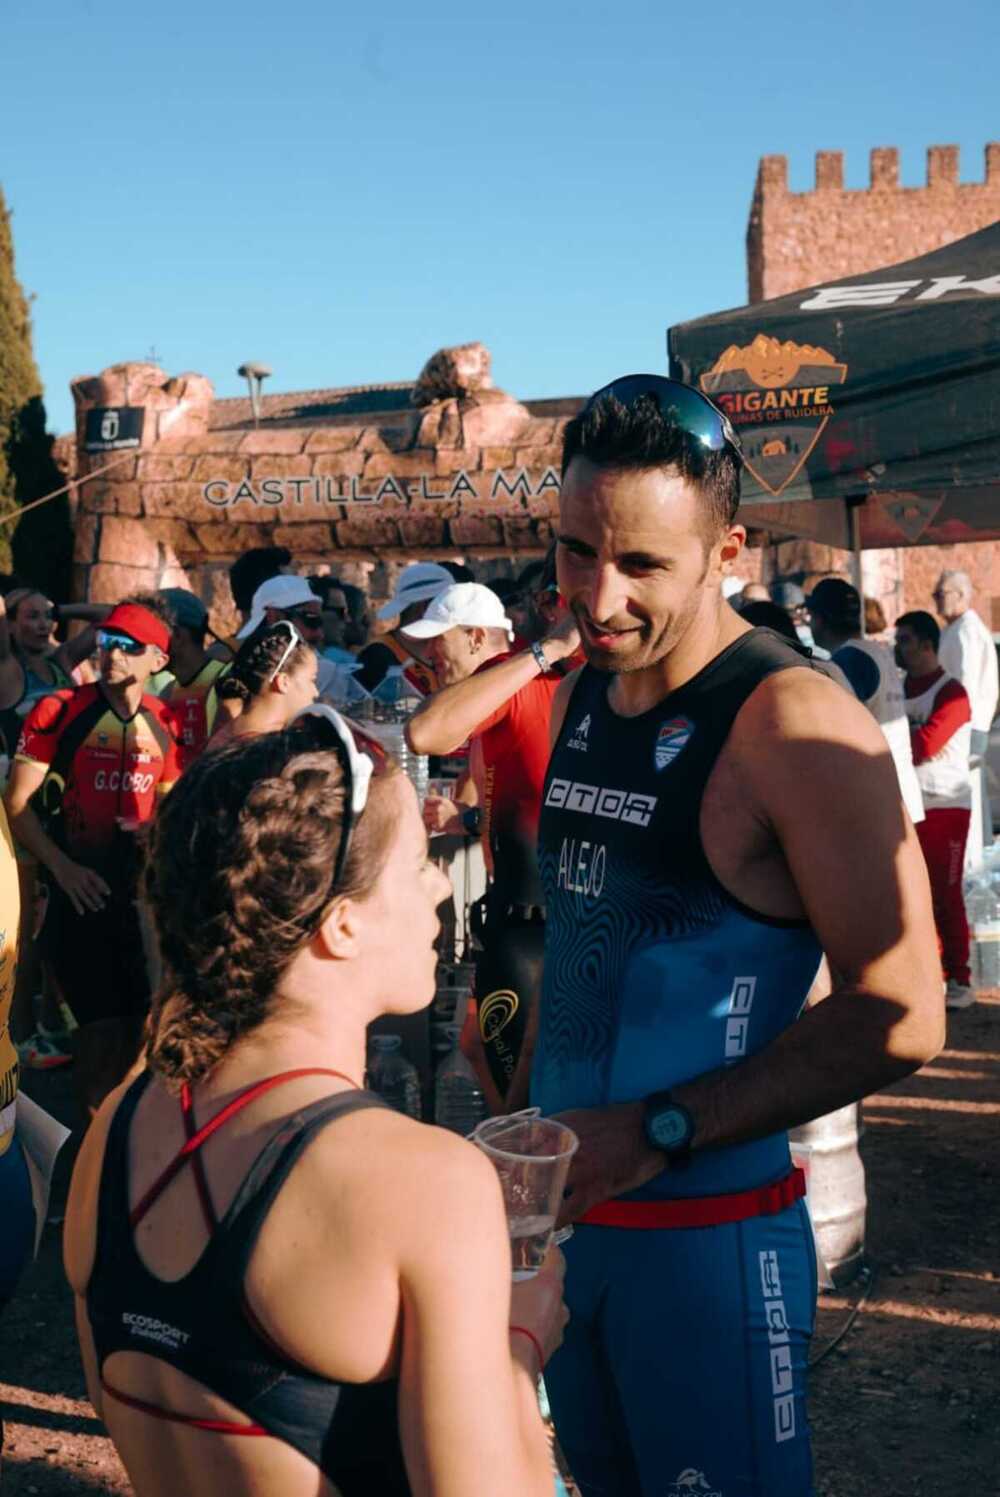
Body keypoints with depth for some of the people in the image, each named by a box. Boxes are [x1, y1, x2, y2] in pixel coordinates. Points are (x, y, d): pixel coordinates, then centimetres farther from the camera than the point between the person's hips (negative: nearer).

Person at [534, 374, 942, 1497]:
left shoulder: (790, 722, -18)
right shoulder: (574, 701, 6)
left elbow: (898, 1016, -20)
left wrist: (655, 1131, -21)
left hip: (709, 1231, -6)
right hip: (565, 1212, 7)